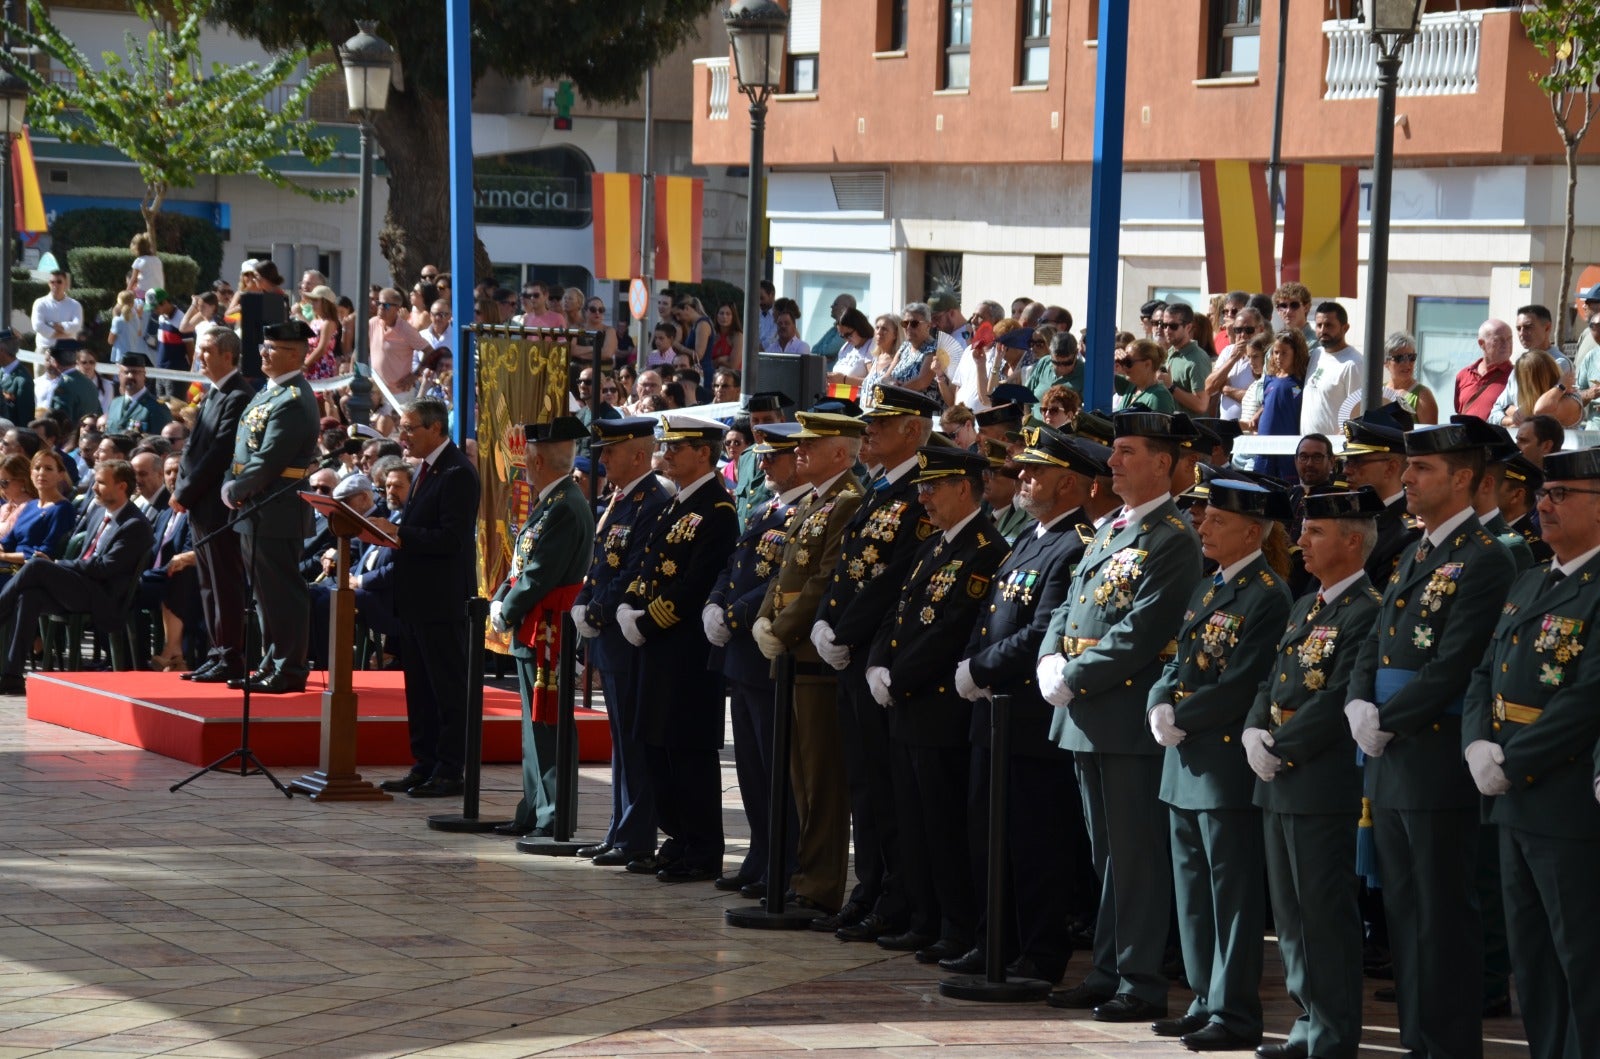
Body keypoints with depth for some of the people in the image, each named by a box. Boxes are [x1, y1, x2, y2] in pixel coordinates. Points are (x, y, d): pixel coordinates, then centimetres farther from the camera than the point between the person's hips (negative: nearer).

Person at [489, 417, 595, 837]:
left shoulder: (565, 509, -18)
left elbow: (539, 576, -20)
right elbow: (523, 564, 19)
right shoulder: (548, 503, 14)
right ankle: (534, 812, 21)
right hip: (533, 633, 10)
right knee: (536, 725, 14)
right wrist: (499, 601, 5)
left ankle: (555, 819, -4)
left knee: (548, 725, -7)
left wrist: (507, 615, -9)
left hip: (549, 633, -10)